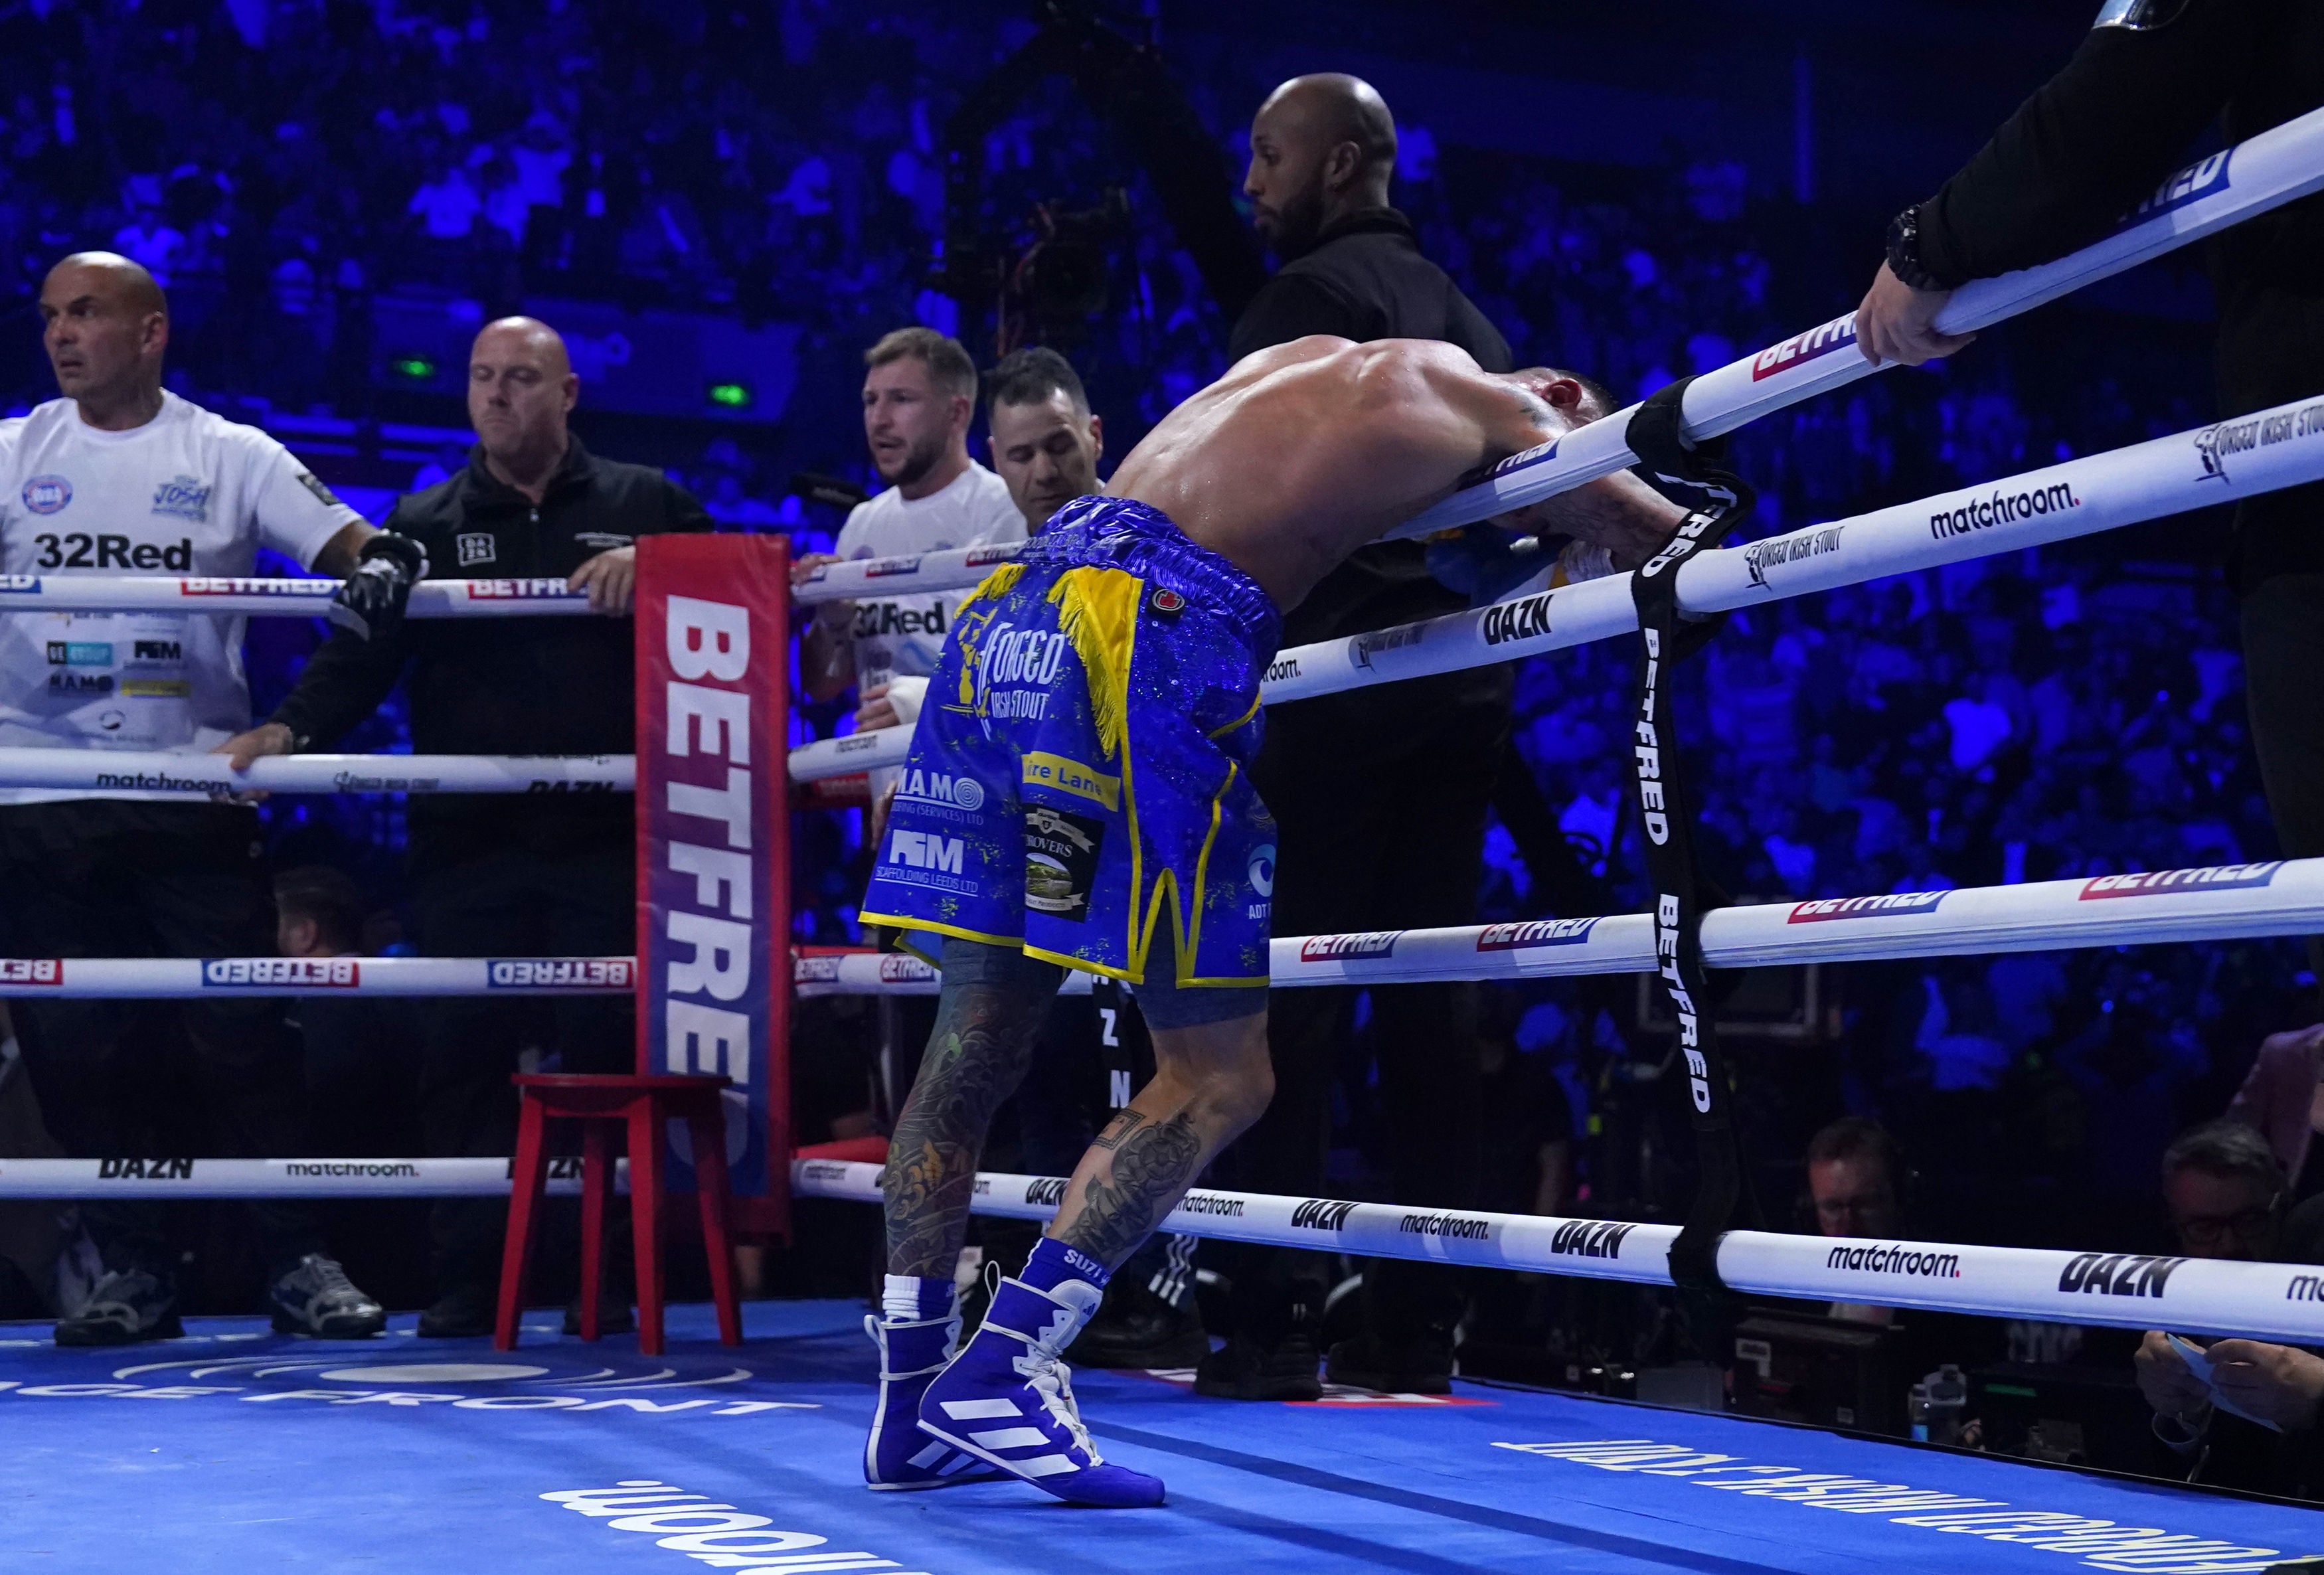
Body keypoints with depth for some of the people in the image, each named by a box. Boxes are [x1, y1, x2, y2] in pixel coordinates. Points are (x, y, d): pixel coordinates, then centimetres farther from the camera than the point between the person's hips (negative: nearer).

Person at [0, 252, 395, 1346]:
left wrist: (378, 563, -24)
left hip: (195, 791, -2)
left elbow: (347, 541, -2)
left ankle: (296, 1263, 5)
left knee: (241, 1035, -2)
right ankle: (131, 1269, 14)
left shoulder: (229, 456, 6)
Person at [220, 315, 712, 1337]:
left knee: (605, 1051, -1)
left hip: (607, 834, -1)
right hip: (468, 839, 2)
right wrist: (291, 728, -13)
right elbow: (361, 652, 5)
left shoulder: (644, 505, 12)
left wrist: (650, 570, -13)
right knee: (463, 1052, 0)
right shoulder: (425, 523, 15)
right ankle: (469, 1279, 8)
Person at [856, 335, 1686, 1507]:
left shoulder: (1312, 359, 30)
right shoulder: (1493, 405, 12)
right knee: (1219, 1076, 1)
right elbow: (1660, 540, 22)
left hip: (1008, 620, 8)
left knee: (976, 1038, 12)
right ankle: (997, 1376, -5)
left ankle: (911, 1409, 15)